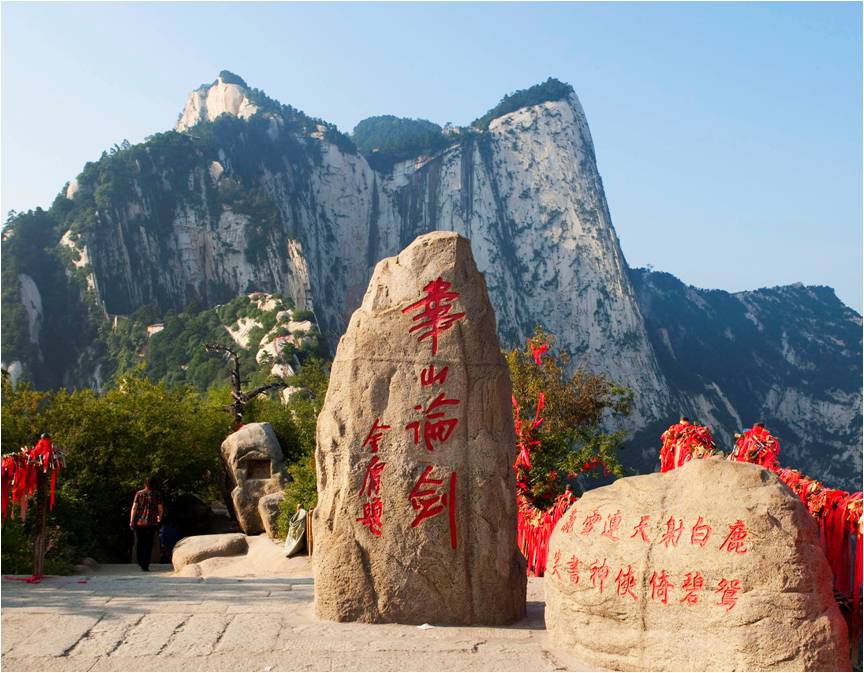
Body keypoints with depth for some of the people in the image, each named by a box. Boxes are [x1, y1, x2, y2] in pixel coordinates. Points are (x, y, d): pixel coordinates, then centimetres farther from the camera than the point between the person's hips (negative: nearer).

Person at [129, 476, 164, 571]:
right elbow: (160, 509, 1)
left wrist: (131, 521, -3)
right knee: (148, 544, 3)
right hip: (151, 523, -1)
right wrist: (159, 518, 20)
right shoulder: (157, 494, -1)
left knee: (139, 542, 19)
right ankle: (145, 565, -3)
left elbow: (134, 508, -5)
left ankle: (140, 562, 31)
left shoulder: (139, 494, 0)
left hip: (139, 521, 1)